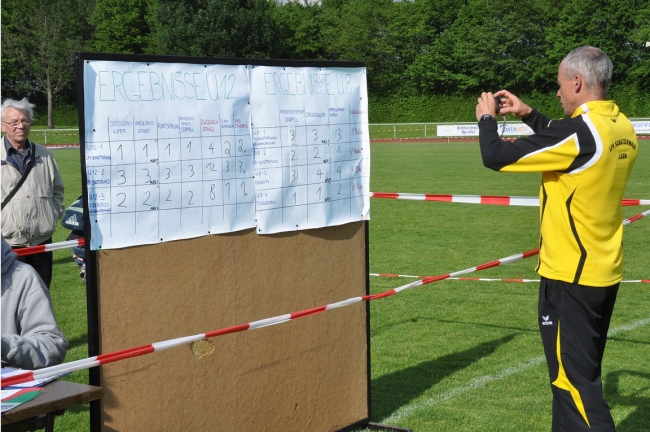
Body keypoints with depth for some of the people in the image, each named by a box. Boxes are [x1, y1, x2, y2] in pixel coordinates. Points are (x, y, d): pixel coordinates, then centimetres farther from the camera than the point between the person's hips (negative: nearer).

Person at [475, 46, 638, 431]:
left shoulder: (581, 130, -20)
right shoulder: (622, 129, 4)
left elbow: (497, 157, -15)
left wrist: (487, 118, 3)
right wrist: (529, 115, 23)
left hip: (571, 275, -9)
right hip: (605, 271, 9)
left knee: (575, 379, -3)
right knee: (581, 372, 20)